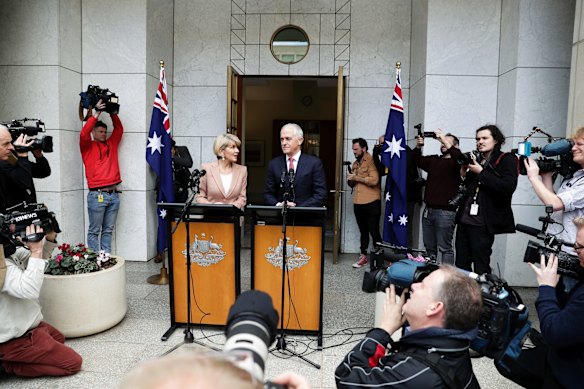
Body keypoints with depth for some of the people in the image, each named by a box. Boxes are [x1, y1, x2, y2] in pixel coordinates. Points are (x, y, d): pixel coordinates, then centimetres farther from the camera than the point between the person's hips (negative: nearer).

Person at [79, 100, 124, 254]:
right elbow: (83, 134, -12)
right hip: (97, 195, -4)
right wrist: (97, 114, -9)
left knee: (108, 230, 8)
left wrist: (113, 113, 10)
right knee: (94, 230, 0)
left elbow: (119, 129, 21)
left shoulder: (111, 144, 19)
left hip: (114, 194, 5)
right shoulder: (88, 146, 6)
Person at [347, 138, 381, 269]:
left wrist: (356, 177, -14)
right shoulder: (355, 164, 16)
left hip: (371, 203, -7)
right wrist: (350, 180, -1)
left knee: (374, 231, -4)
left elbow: (374, 180, -21)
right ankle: (363, 256, 25)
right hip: (358, 203, 7)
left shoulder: (371, 161, -8)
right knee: (363, 231, 16)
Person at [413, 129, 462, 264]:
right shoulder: (433, 160, 16)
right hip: (428, 210, 6)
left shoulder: (456, 162, -2)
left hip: (445, 212, -6)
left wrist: (445, 141, -25)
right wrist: (418, 146, -4)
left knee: (445, 248, -4)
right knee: (429, 247, 13)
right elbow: (416, 160, 14)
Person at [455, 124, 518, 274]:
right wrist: (464, 175, 1)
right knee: (460, 266, 9)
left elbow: (508, 188, -18)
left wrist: (481, 172, -15)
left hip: (482, 223, -6)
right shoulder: (477, 160, 15)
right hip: (464, 219, 6)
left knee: (481, 268, 3)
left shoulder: (507, 160, -2)